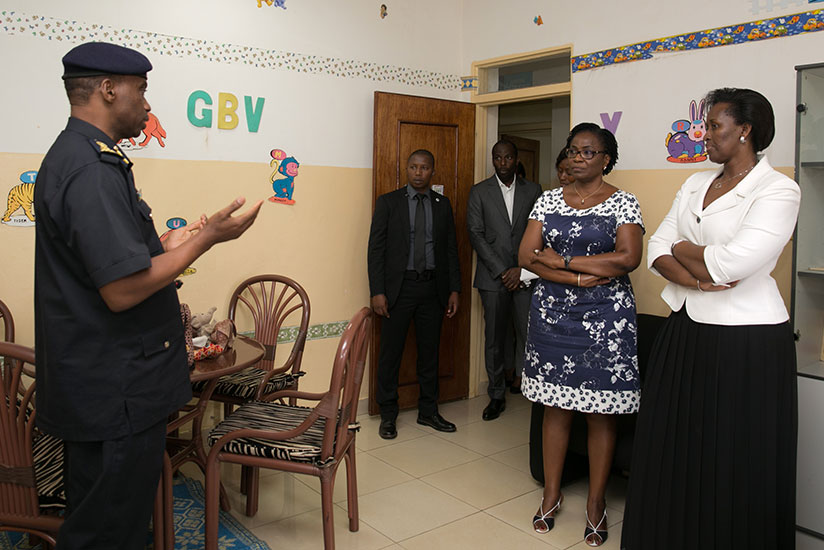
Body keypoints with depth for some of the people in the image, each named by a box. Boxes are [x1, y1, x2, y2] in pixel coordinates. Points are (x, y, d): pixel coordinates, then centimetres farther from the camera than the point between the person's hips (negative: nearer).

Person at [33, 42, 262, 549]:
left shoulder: (72, 155, 14)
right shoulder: (93, 169, -21)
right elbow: (122, 290, -26)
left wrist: (170, 246, 21)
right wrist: (205, 239, -17)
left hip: (100, 387, 11)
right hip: (116, 393, -11)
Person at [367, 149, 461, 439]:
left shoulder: (443, 205, 9)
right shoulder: (388, 202, 0)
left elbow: (451, 249, 10)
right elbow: (376, 249, -4)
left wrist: (454, 289, 4)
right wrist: (377, 291, -11)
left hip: (433, 288, 3)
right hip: (399, 287, -3)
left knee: (430, 351, 12)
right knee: (391, 352, 4)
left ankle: (428, 412, 27)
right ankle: (388, 415, 18)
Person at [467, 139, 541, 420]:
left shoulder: (532, 190, 9)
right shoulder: (479, 192, 6)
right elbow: (476, 234, -2)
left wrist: (522, 269, -7)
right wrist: (501, 271, -9)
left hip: (525, 275, 0)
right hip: (493, 276, 0)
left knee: (529, 333, -9)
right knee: (494, 339, 5)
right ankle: (497, 395, 16)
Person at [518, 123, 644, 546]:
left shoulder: (622, 202, 0)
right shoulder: (549, 200, 8)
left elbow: (628, 258, -14)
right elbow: (527, 256, -1)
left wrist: (561, 260, -12)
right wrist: (579, 277, -14)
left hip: (604, 317, -2)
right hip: (552, 314, 3)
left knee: (601, 411, 4)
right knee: (555, 405, 9)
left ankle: (596, 503, 20)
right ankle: (551, 495, 24)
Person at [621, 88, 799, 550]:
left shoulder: (778, 191, -10)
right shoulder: (696, 184, 11)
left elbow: (734, 261, -23)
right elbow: (658, 249, 4)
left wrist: (683, 249, -6)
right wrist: (695, 277, -14)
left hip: (744, 341, -7)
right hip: (686, 331, 7)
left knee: (735, 463, 6)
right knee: (675, 449, 15)